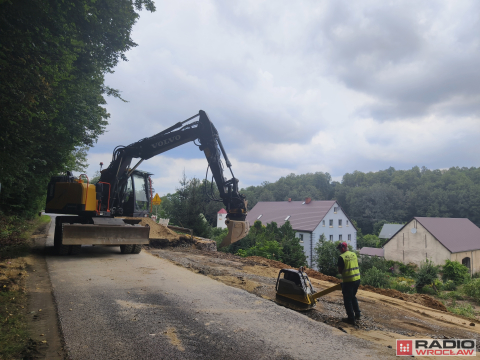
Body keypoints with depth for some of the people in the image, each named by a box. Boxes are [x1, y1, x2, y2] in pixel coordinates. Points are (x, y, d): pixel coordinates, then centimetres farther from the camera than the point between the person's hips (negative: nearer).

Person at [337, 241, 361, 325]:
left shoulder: (341, 257, -14)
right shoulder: (354, 254, 5)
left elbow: (340, 270, -10)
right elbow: (356, 265, 13)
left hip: (348, 281, -7)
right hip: (357, 279, 7)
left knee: (347, 300, 6)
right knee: (353, 297, 25)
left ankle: (351, 319, 11)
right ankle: (357, 314, 29)